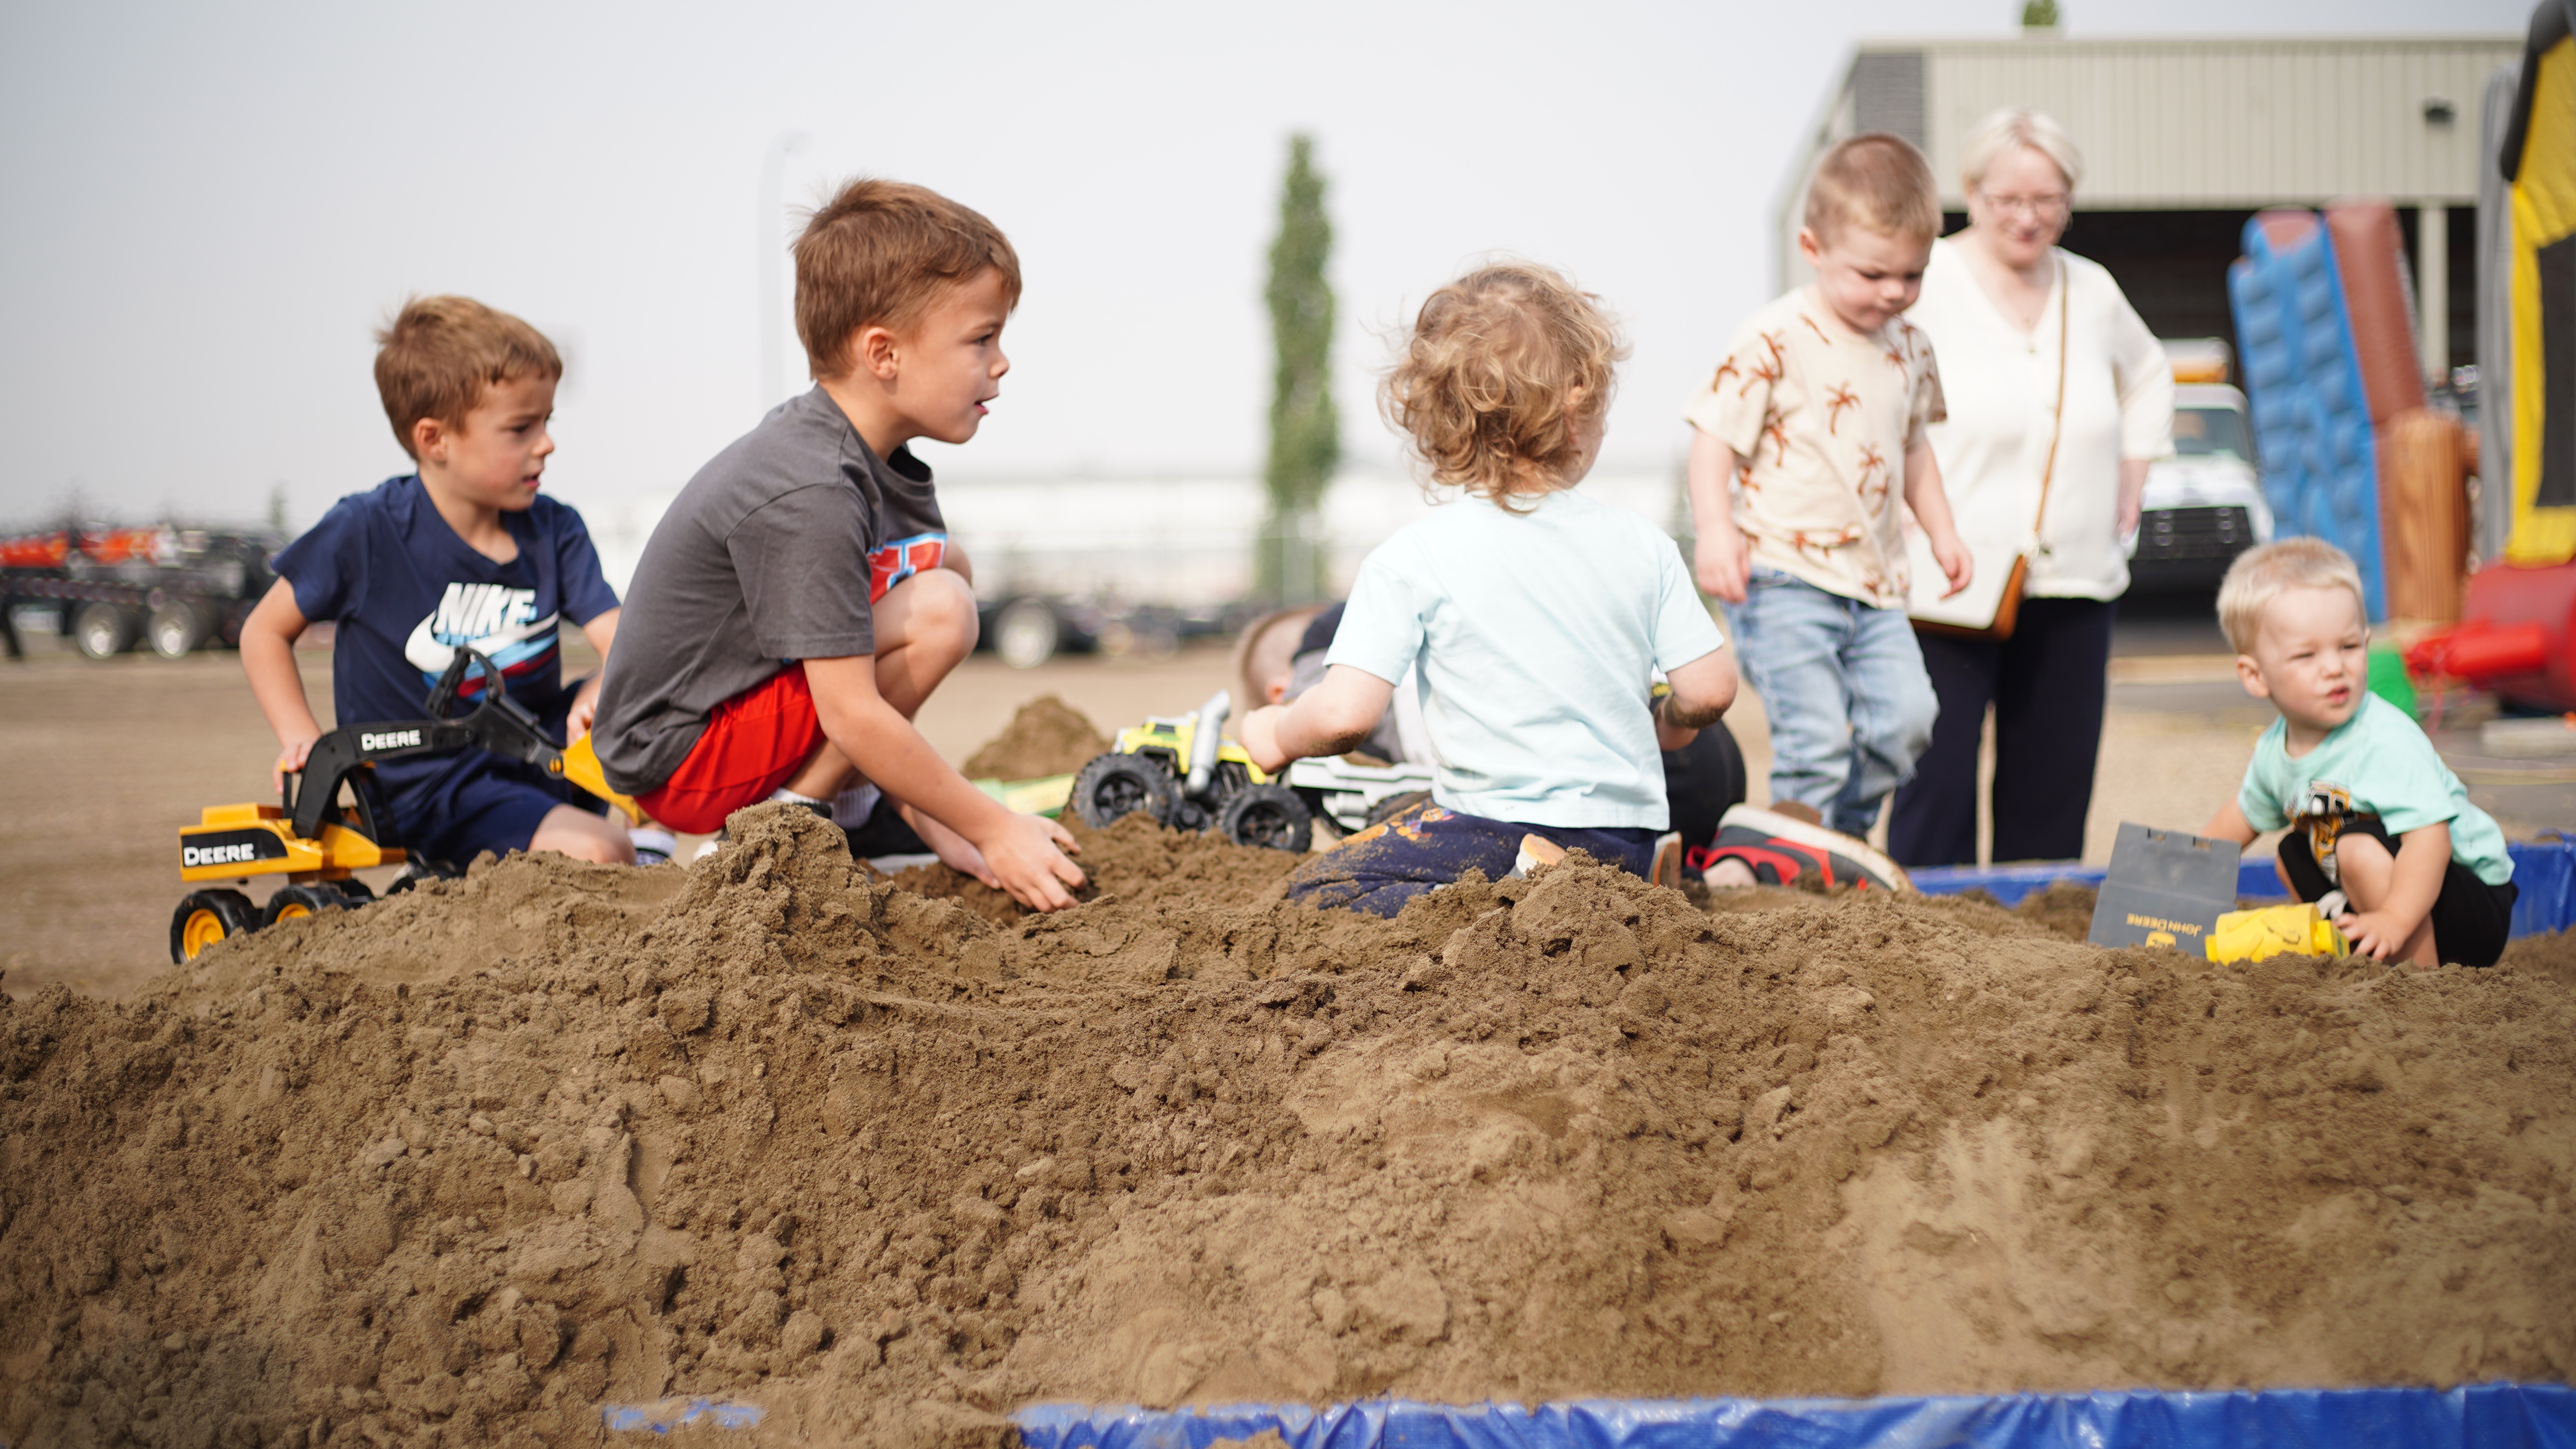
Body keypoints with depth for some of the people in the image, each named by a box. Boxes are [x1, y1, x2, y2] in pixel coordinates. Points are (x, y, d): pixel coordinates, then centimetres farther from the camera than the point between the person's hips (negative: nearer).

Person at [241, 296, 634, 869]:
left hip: (543, 751, 6)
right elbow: (265, 631, 2)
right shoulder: (365, 533, -11)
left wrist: (605, 690, -32)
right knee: (596, 855, -29)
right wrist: (302, 738, -11)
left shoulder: (554, 532, 1)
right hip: (434, 792, -6)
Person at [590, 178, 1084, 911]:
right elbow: (852, 714, -28)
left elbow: (875, 674, 6)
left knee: (941, 563, 14)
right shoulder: (811, 496, -28)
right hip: (677, 755, -10)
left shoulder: (876, 465, 2)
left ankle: (840, 803, 8)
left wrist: (929, 816, -1)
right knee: (937, 613, -21)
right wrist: (991, 828, -22)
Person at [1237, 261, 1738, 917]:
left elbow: (1344, 714, -16)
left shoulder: (1410, 559, -10)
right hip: (1624, 842, 7)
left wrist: (1278, 733, 6)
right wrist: (1670, 726, 25)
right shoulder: (1643, 544, 0)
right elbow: (1711, 688, 1)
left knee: (1313, 891, 2)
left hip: (1494, 823, -6)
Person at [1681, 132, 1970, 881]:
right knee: (1815, 733, -12)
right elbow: (1715, 436, -11)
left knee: (1904, 718, -1)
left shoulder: (1909, 349, 11)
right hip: (1784, 577, -7)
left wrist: (1941, 531, 20)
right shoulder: (1775, 341, -11)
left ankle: (1842, 837, 21)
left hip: (1872, 581, 7)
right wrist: (1716, 531, -22)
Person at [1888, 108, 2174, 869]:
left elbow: (2149, 375, 32)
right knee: (1938, 778, -10)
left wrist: (2131, 481, 21)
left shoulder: (2092, 291, 13)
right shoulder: (1924, 285, -6)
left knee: (2055, 785, 7)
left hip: (2074, 587, 6)